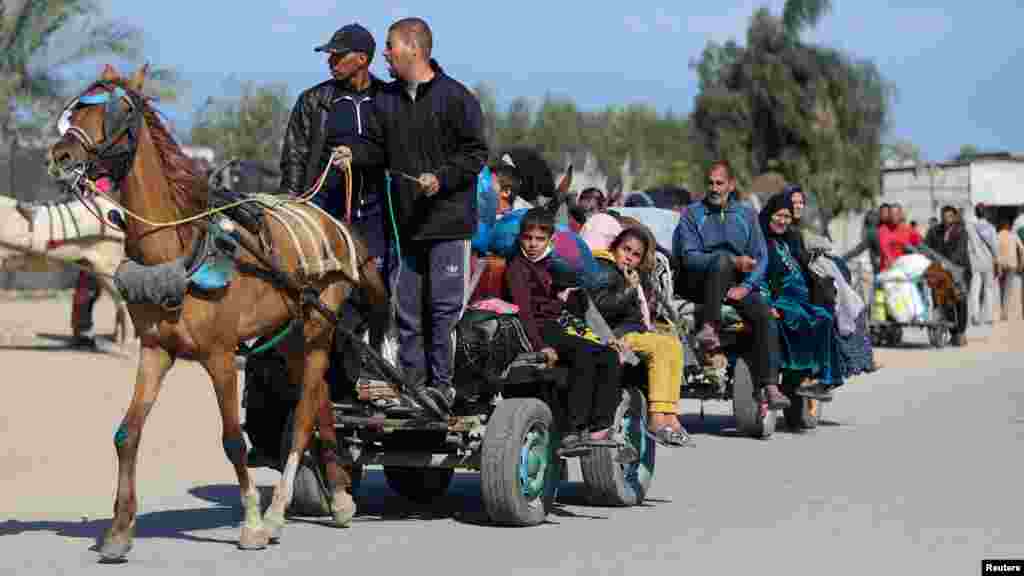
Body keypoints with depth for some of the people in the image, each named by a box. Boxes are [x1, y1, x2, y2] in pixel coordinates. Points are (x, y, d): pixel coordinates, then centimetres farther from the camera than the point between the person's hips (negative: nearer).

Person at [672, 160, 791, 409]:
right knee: (722, 259, -34)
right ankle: (709, 330, -41)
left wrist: (745, 286, -9)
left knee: (764, 314, -23)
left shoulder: (746, 215, 15)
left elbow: (761, 257, 9)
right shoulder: (692, 214, 5)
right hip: (697, 284, -3)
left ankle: (769, 386, -29)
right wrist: (734, 262, -20)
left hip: (736, 284, 3)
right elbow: (690, 257, -9)